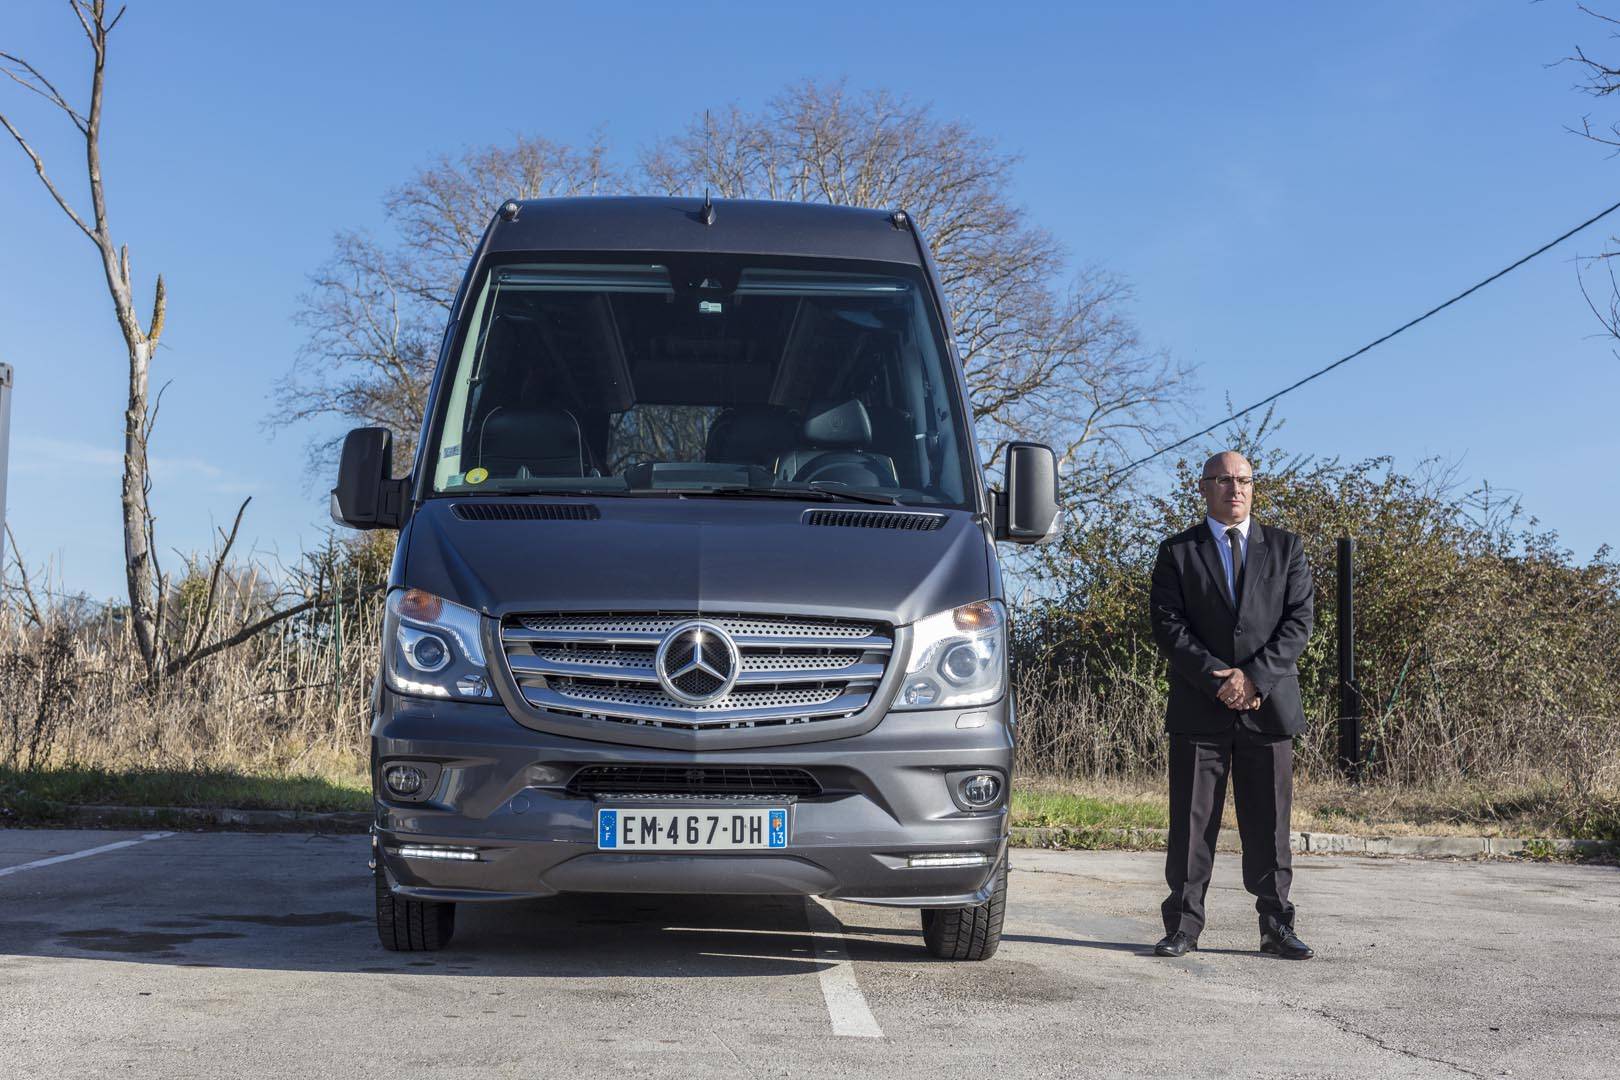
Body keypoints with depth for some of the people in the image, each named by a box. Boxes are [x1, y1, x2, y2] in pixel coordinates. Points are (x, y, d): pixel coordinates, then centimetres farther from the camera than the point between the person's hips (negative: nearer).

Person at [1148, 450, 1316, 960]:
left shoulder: (1286, 548, 11)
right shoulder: (1177, 553, 7)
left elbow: (1298, 622, 2)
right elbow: (1168, 627, -2)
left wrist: (1253, 677, -11)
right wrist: (1220, 679, -13)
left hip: (1268, 706, 1)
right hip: (1200, 708, -1)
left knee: (1269, 822, 4)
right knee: (1191, 821, 0)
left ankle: (1276, 926, 10)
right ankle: (1183, 926, 5)